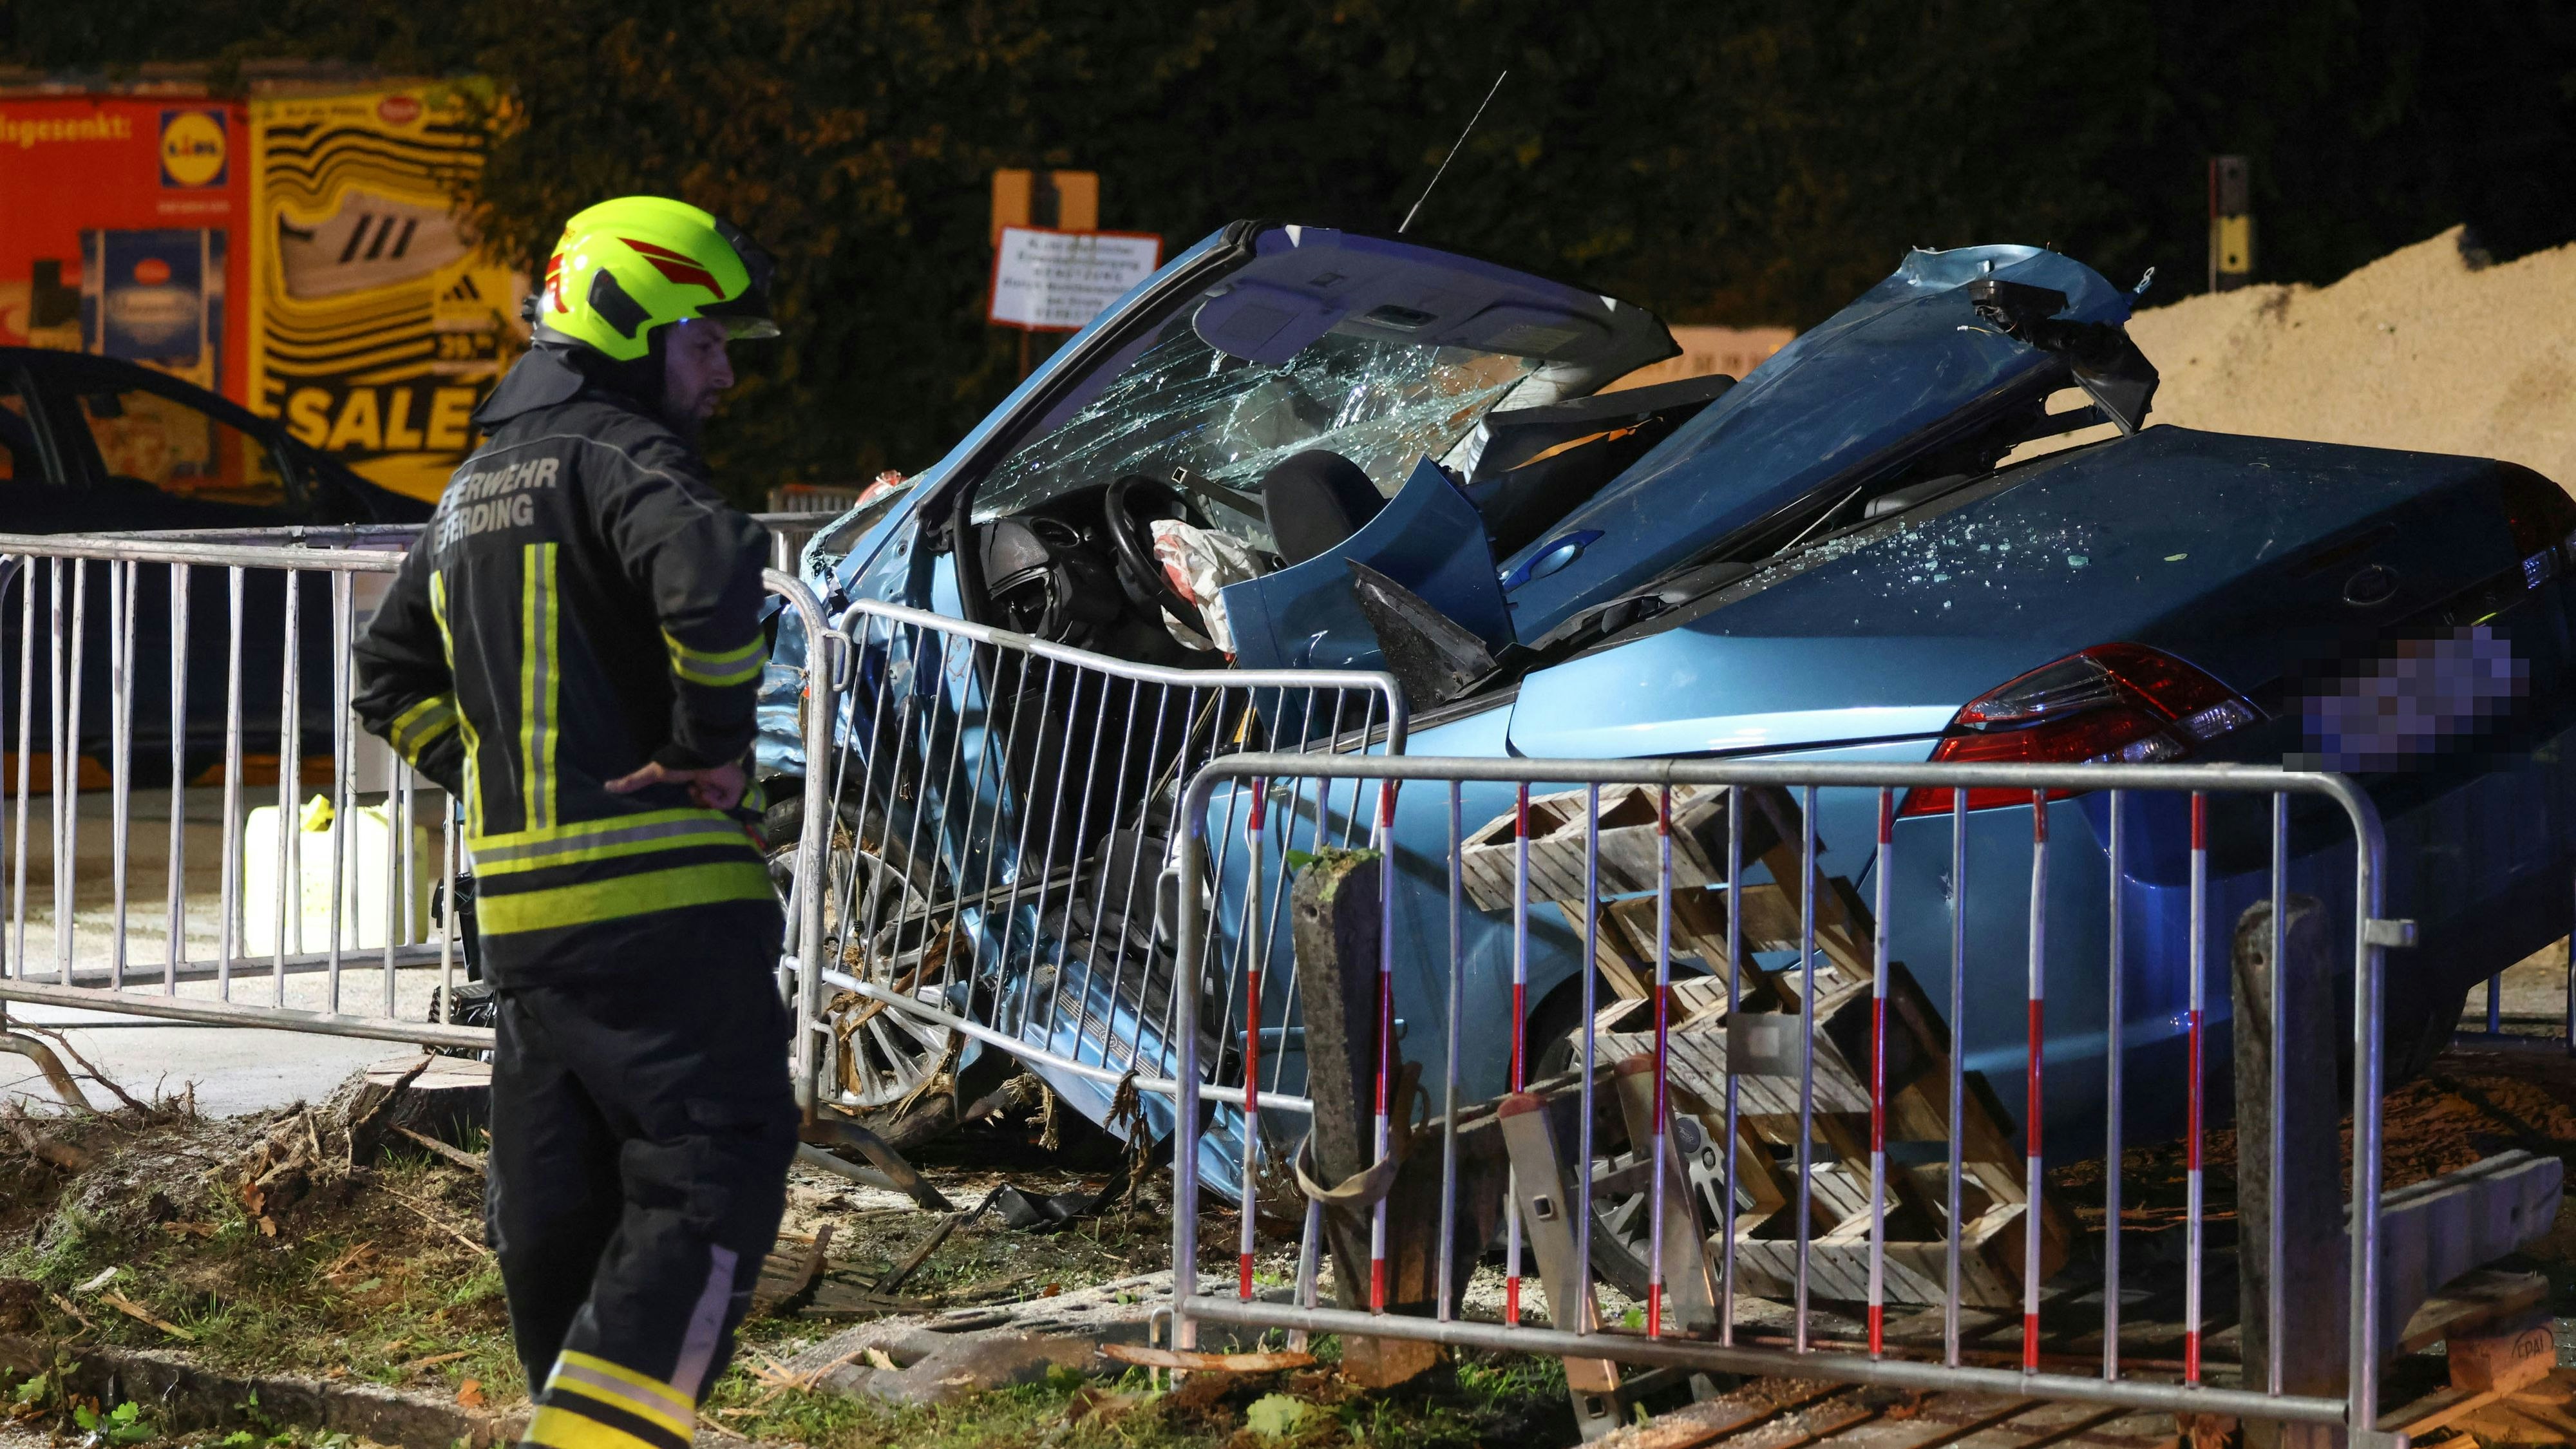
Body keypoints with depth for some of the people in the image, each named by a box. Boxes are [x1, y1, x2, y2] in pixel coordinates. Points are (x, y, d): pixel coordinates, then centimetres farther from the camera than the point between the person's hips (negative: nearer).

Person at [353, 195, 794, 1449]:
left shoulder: (476, 487, 20)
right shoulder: (620, 455, -9)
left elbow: (394, 675, 29)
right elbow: (709, 574, -30)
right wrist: (714, 737, -18)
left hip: (519, 900, 9)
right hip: (660, 889, -9)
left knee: (554, 1201, 14)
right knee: (710, 1173, -8)